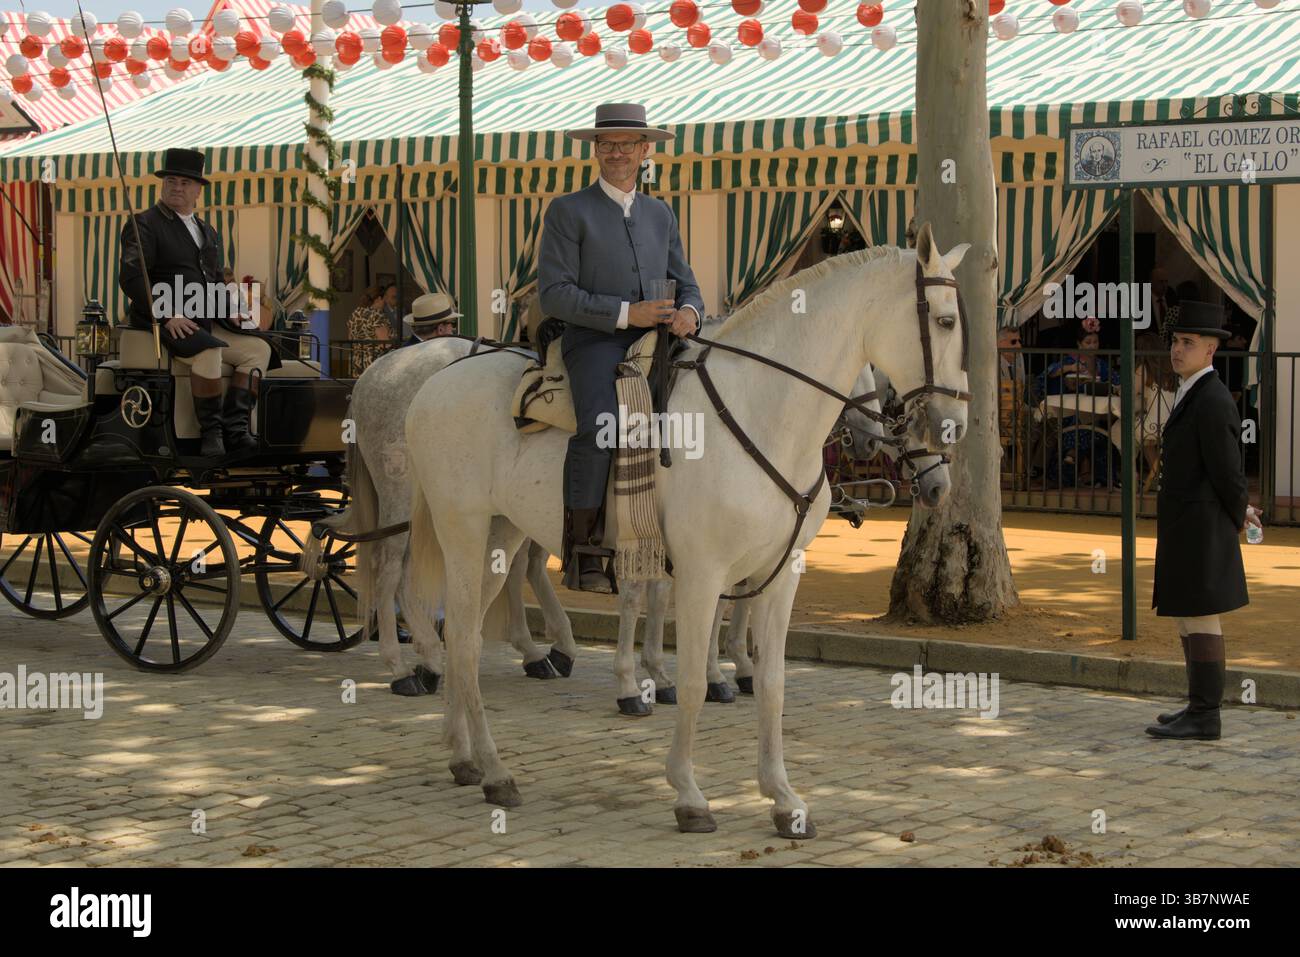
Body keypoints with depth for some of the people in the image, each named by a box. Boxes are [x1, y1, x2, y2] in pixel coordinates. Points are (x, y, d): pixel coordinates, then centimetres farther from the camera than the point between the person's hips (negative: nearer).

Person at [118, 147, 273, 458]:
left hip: (205, 322, 8)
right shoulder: (145, 224, 0)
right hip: (162, 323, -8)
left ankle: (235, 428, -18)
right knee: (208, 350, -35)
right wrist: (168, 314, -23)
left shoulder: (208, 231, 24)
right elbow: (130, 277, -12)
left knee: (259, 348, -10)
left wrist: (229, 312, 11)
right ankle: (211, 431, -24)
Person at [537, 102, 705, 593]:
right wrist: (626, 313, -14)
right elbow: (554, 294, -5)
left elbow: (685, 282, 19)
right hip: (595, 344, -5)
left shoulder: (660, 213, 20)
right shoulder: (569, 211, 4)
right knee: (601, 425, -32)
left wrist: (689, 311, -6)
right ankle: (581, 551, -22)